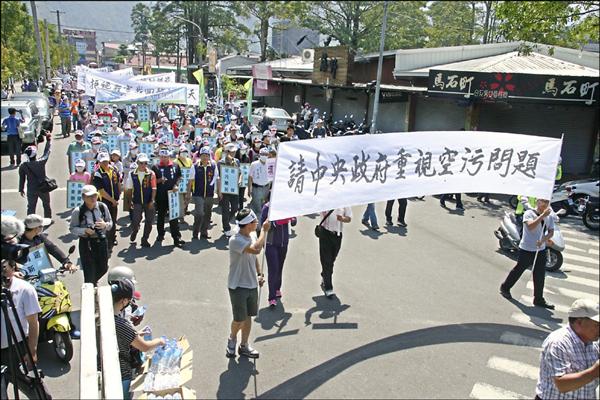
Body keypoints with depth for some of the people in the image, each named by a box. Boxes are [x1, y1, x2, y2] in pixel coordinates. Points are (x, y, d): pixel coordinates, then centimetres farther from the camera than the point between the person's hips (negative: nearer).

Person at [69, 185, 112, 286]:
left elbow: (110, 222, 7)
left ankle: (93, 282, 50)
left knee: (103, 268, 19)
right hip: (86, 243, -4)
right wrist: (85, 230, -22)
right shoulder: (78, 212, -12)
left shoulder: (103, 207, -3)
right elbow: (72, 228, -5)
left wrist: (105, 225, -16)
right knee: (89, 272, -3)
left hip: (101, 241, 4)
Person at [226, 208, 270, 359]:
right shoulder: (235, 240, -24)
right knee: (239, 319, 3)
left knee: (248, 317, 15)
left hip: (252, 285, 7)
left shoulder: (250, 238, 3)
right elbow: (256, 249, -38)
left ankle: (244, 346, 31)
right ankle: (232, 339, 34)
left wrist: (260, 274, 6)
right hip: (238, 287, -7)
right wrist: (264, 230, -28)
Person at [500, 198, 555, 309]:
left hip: (541, 250, 5)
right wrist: (543, 215, -35)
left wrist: (543, 240, -18)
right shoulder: (529, 213, -14)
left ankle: (539, 299, 19)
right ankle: (505, 288, 30)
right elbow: (530, 226, -30)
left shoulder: (549, 217, 4)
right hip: (526, 250, -5)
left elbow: (551, 232, 1)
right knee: (519, 270, 9)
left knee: (540, 276, 7)